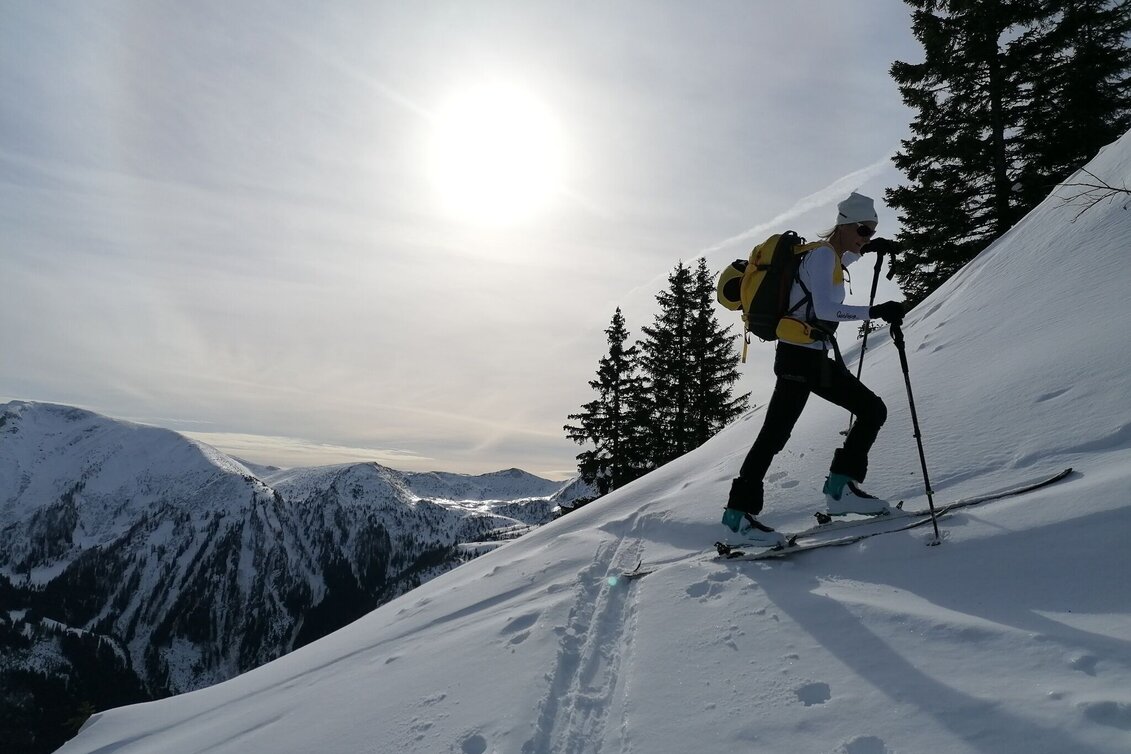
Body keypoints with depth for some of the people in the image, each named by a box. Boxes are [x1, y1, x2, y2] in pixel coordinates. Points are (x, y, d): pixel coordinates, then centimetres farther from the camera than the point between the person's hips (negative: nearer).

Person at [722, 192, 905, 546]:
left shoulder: (829, 255, 17)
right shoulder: (822, 255, -10)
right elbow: (824, 308, -24)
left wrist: (865, 249, 38)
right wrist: (874, 312, -27)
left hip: (817, 357, 10)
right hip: (799, 355, -10)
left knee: (873, 409, 7)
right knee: (776, 432, -10)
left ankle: (840, 489, 6)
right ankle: (740, 511, -5)